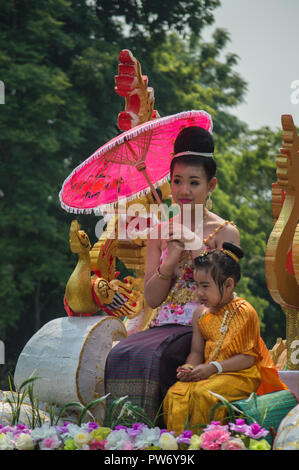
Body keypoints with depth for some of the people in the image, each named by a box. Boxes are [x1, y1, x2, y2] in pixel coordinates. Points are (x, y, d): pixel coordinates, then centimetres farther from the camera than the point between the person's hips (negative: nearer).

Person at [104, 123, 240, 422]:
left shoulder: (225, 232, 3)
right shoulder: (160, 232, 14)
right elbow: (152, 298, 8)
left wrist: (197, 249, -11)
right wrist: (171, 259, -8)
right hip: (164, 326, 4)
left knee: (161, 356, -32)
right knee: (120, 355, -25)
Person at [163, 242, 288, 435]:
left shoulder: (244, 312, -9)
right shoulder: (201, 314, 13)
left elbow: (248, 357, -12)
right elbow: (197, 352, 16)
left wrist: (213, 368, -19)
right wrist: (189, 368, -8)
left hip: (241, 375, -6)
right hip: (209, 373, 6)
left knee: (203, 393, -34)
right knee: (175, 393, -21)